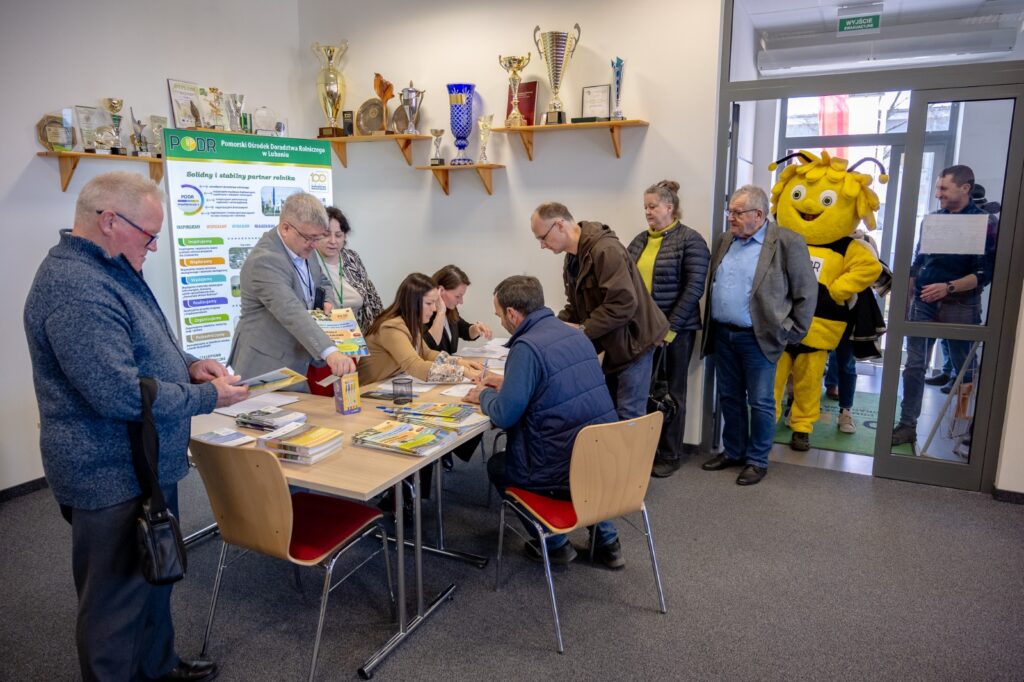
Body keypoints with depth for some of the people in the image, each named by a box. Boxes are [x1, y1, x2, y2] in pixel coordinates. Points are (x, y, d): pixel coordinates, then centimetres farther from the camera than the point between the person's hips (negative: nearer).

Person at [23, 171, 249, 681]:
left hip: (144, 465, 11)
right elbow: (119, 393, -30)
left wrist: (188, 365, 3)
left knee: (153, 578, 25)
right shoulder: (76, 290, -25)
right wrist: (206, 398, -19)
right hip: (114, 479, -11)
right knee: (118, 598, 7)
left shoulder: (109, 269, 9)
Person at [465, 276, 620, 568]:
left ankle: (555, 544, 23)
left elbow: (504, 416, -16)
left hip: (567, 469, -7)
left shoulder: (527, 346, -18)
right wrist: (508, 384, 25)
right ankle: (606, 539, 32)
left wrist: (484, 395, 4)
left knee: (497, 466, 20)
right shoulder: (574, 334, 8)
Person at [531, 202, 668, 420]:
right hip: (611, 344, 9)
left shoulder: (605, 250, -24)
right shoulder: (573, 257, 7)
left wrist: (583, 330, -24)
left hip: (631, 341, -9)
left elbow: (624, 303, -30)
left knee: (628, 417, -4)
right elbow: (576, 306, 13)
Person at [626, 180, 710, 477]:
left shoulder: (690, 240, -6)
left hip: (674, 330, -5)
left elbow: (694, 287, -12)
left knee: (671, 392, 6)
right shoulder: (640, 240, 12)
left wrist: (671, 327, -16)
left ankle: (671, 455, 19)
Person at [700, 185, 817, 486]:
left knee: (760, 402, 4)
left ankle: (757, 460, 18)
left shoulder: (787, 242, -8)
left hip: (758, 338, -6)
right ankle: (733, 451, 29)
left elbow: (806, 292, -5)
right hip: (723, 335, 6)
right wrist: (710, 326, 13)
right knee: (730, 398, 14)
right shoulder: (723, 241, 10)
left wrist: (792, 333, -6)